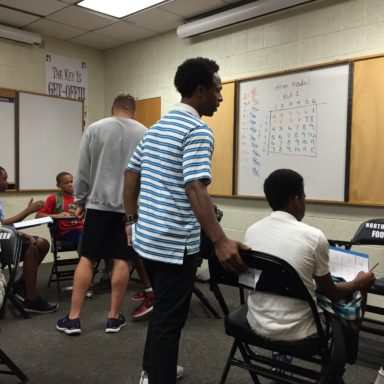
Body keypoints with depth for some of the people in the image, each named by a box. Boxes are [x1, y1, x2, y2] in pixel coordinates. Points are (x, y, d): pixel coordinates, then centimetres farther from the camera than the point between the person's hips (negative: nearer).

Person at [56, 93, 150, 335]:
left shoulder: (94, 129, 2)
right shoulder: (144, 133, 3)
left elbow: (83, 171, 2)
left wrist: (80, 201, 12)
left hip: (99, 202, 0)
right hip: (130, 206, 0)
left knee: (87, 258, 7)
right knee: (122, 260, 6)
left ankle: (73, 318, 10)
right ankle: (114, 317, 14)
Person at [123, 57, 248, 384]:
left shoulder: (156, 126, 12)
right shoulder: (198, 130, -16)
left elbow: (131, 175, 14)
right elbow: (195, 189, -29)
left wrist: (132, 219, 20)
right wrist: (220, 241, -33)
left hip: (148, 236, 10)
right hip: (175, 242, -9)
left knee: (162, 309, 24)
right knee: (170, 318, 4)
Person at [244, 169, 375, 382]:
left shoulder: (252, 231, -4)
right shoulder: (313, 236, -18)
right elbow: (331, 294, -4)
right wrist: (359, 283, 16)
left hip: (257, 323, 5)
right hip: (295, 332, -5)